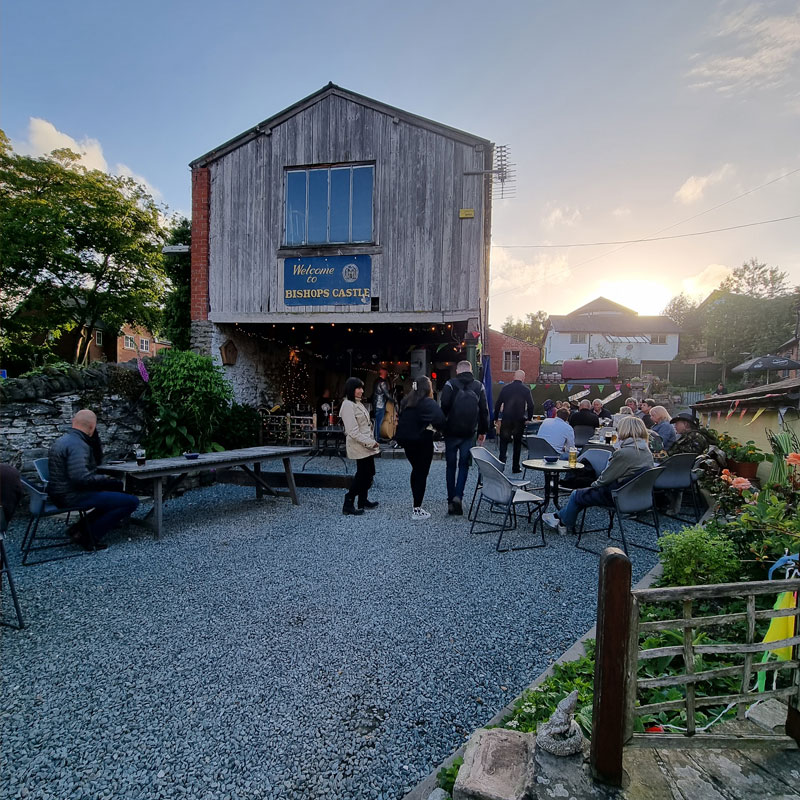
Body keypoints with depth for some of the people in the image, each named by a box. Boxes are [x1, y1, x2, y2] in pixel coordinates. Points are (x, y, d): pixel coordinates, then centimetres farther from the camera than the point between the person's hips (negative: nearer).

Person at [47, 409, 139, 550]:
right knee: (131, 501, -15)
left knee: (117, 487, 26)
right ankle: (89, 536, -8)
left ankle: (80, 527, 15)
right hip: (72, 496, -11)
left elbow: (97, 460, 19)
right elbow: (80, 477, -31)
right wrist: (104, 479, -15)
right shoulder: (77, 445, -20)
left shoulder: (63, 439, 13)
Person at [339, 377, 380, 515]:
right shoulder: (348, 405, -17)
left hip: (366, 445, 9)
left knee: (368, 473, 15)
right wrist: (370, 442, -22)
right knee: (363, 474, -5)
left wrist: (372, 442, 12)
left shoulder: (357, 403, 14)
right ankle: (348, 504, 3)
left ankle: (363, 500, 28)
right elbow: (353, 431, -23)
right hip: (359, 446, -9)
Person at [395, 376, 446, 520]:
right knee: (422, 474, 2)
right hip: (422, 442, -7)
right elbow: (440, 420, -27)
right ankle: (417, 511, 4)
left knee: (416, 470, 22)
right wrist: (436, 427, -9)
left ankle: (417, 504, 31)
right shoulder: (429, 403, -15)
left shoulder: (406, 401, 8)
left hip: (407, 441, 7)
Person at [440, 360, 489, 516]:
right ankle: (458, 496, -7)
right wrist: (483, 431, 13)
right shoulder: (479, 386, 5)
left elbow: (444, 407, -9)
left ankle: (451, 501, 9)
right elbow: (484, 410, 6)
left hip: (451, 432, -1)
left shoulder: (450, 384, -3)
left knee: (451, 466, 8)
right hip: (469, 433, 1)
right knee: (464, 465, 9)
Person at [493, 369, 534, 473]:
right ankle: (516, 467, 12)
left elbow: (498, 404, 2)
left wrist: (496, 418, 9)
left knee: (503, 442, 10)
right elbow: (530, 406, -3)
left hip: (506, 419, 0)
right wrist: (529, 418, 10)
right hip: (519, 420, 0)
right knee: (517, 443, 10)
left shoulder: (505, 388, 0)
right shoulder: (526, 390, -3)